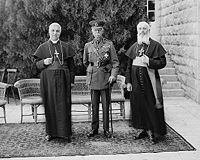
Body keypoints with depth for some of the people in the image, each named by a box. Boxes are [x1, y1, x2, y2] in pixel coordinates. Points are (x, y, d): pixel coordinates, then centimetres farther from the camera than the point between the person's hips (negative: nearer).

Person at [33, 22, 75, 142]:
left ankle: (65, 132, 4)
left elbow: (71, 65, 7)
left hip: (62, 78, -1)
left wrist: (72, 80, 0)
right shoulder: (43, 47, 8)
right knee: (50, 105, 3)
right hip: (48, 78, 1)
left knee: (63, 105, -2)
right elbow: (37, 64, 9)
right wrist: (44, 62, -14)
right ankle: (51, 132, 13)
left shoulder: (66, 47, 7)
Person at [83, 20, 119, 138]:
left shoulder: (109, 44, 2)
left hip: (106, 78, -2)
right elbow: (85, 62, 22)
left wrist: (113, 75, -12)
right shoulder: (88, 46, 8)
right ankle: (94, 128, 15)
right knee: (94, 105, 6)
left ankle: (106, 129, 11)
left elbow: (115, 62, -1)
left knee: (106, 105, 2)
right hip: (93, 78, 2)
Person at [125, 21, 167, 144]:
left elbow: (163, 62, -7)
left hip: (149, 80, -5)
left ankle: (158, 132, 6)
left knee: (152, 105, -3)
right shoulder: (134, 47, 12)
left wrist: (149, 61, -20)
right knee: (138, 105, 8)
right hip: (136, 80, 5)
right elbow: (129, 65, 12)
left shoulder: (155, 45, -2)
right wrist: (128, 81, 5)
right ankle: (144, 129, 20)